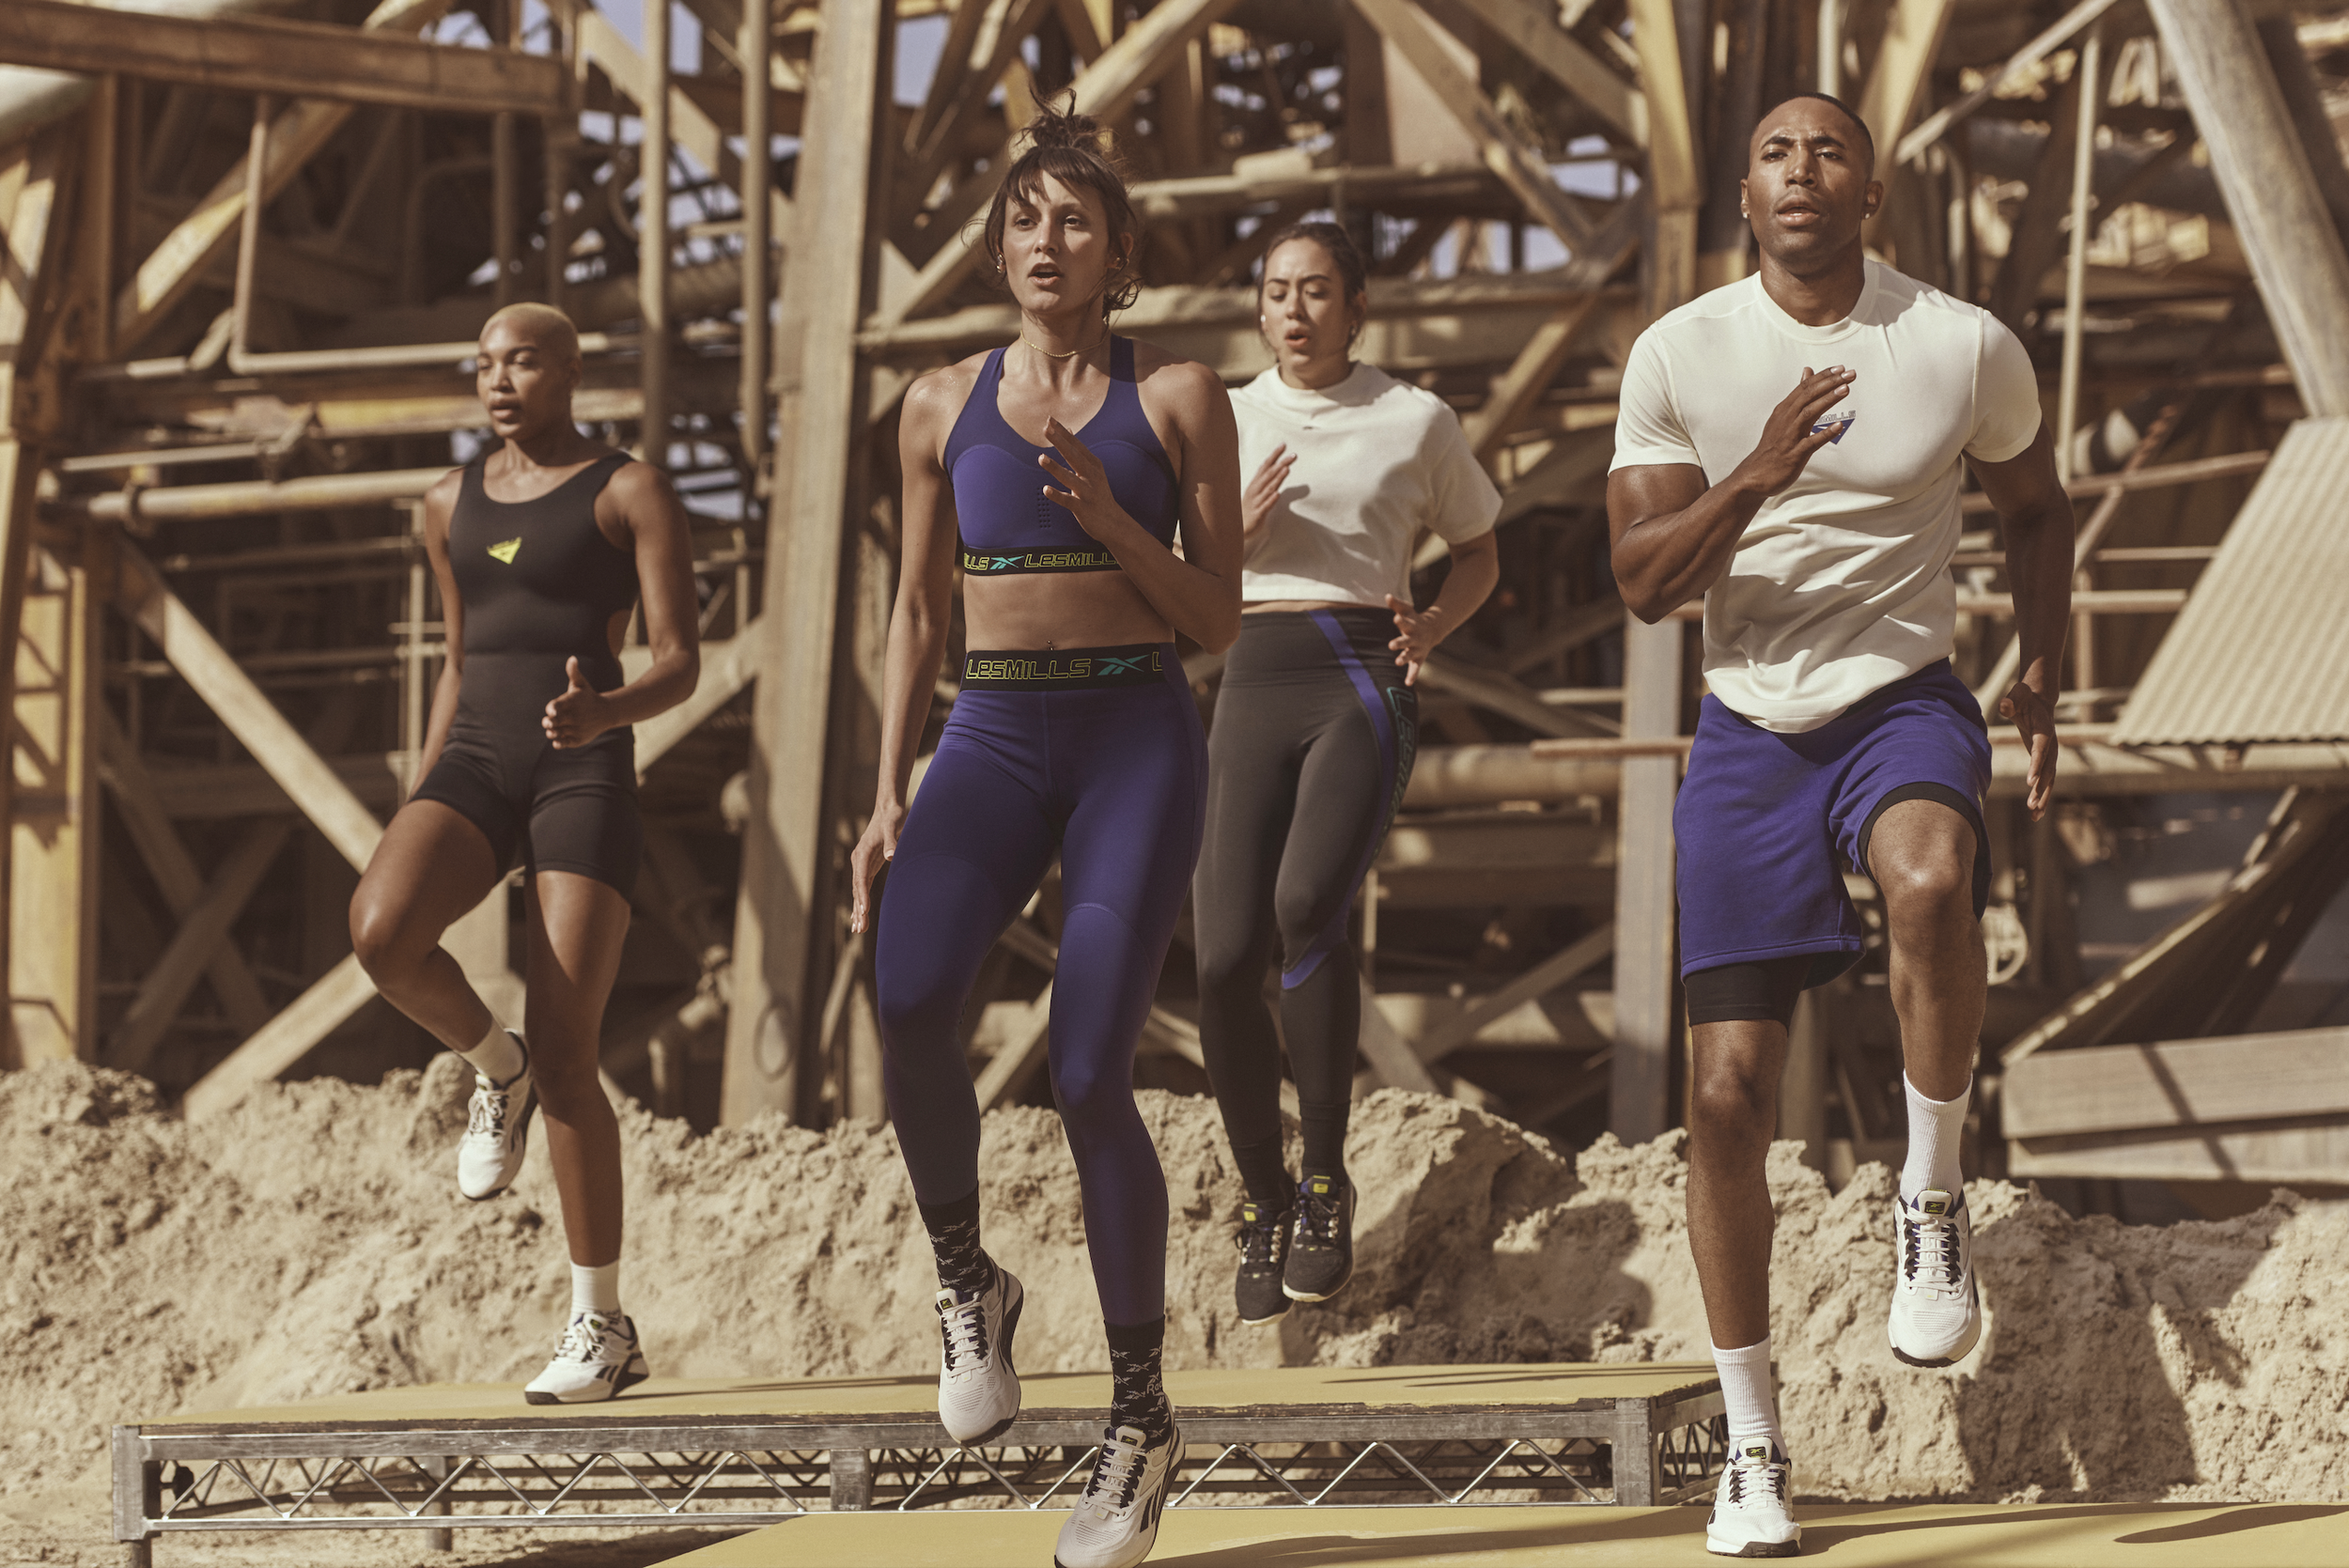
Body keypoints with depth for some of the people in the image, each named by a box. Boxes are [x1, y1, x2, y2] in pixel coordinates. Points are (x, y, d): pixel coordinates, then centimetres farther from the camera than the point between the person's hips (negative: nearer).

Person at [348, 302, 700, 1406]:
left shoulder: (632, 492, -1)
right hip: (475, 765, 5)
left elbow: (682, 664, -6)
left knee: (563, 1058, -9)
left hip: (585, 777, -4)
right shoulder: (453, 505, 16)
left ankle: (601, 1325, 3)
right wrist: (416, 818, 20)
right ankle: (491, 1065, 2)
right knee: (380, 931, -29)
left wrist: (606, 711, -28)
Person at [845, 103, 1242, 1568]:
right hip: (992, 736, 2)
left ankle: (1142, 1412, 3)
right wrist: (888, 797, 9)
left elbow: (1219, 617, 4)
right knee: (910, 989, -27)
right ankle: (968, 1282, -3)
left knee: (1090, 1074, -12)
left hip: (1137, 736, -2)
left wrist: (1106, 515, -12)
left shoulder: (1175, 396, 4)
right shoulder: (945, 405, 12)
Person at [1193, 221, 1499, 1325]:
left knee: (1307, 902, -29)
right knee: (1225, 960, -11)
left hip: (1362, 683, -3)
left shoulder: (1414, 421, 8)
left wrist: (1432, 628, 1)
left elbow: (1477, 549, 21)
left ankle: (1327, 1178, -15)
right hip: (1252, 688, 3)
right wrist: (1240, 528, -4)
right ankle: (1262, 1204, 9)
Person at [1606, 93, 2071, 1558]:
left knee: (1931, 880, -39)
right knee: (1731, 1087, -2)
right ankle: (1754, 1445, 12)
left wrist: (2046, 677, 10)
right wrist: (1754, 477, -24)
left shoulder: (1967, 348, -3)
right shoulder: (1679, 356, -3)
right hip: (1750, 729, 2)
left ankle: (1935, 1198, -14)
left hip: (1906, 700, -1)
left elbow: (2035, 507, 16)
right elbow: (1644, 583, -8)